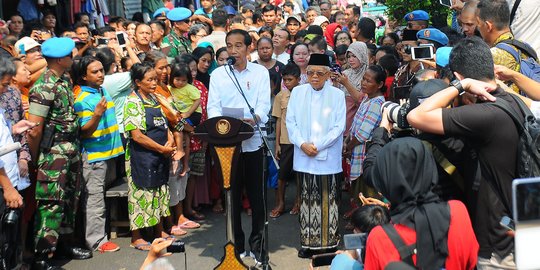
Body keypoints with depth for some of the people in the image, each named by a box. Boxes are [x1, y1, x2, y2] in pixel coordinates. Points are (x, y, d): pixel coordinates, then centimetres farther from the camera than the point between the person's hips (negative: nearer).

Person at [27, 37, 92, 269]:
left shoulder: (65, 81, 10)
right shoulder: (44, 87, -17)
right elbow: (34, 129, -17)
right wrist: (36, 158, -8)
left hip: (72, 149, 9)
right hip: (53, 152, -9)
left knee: (70, 198, 16)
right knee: (52, 202, -6)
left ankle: (63, 243, 31)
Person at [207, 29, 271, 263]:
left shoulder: (260, 72, 4)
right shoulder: (218, 74, 7)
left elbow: (264, 104, -4)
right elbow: (213, 106, 1)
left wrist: (254, 119, -26)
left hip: (253, 141, -1)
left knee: (256, 195, 3)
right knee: (232, 195, 7)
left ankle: (257, 243, 18)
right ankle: (236, 243, 20)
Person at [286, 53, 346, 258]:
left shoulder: (337, 95, -1)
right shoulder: (297, 92, 5)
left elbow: (339, 126, -4)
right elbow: (290, 121, 4)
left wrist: (318, 146, -12)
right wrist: (302, 143, -10)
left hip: (328, 158, -2)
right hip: (304, 157, 2)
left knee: (328, 201, 3)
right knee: (307, 200, 7)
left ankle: (329, 243, 12)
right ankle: (308, 242, 15)